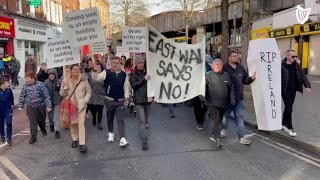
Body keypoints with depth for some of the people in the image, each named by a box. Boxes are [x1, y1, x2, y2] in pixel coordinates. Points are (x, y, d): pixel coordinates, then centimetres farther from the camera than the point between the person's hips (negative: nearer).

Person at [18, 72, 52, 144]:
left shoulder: (41, 85, -12)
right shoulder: (25, 86, -2)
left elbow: (46, 96, -11)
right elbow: (22, 97, 8)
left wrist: (49, 105, -15)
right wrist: (20, 106, 4)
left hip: (41, 106, -1)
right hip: (31, 107, 1)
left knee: (41, 120, 17)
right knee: (32, 122, -3)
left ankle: (43, 129, 46)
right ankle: (33, 136, 6)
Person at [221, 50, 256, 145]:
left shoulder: (241, 68, 6)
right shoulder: (224, 68, -14)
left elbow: (245, 80, 14)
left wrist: (252, 78, -5)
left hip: (239, 98, 4)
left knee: (239, 117, 6)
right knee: (225, 115, 16)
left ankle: (241, 137, 10)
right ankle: (223, 129, 43)